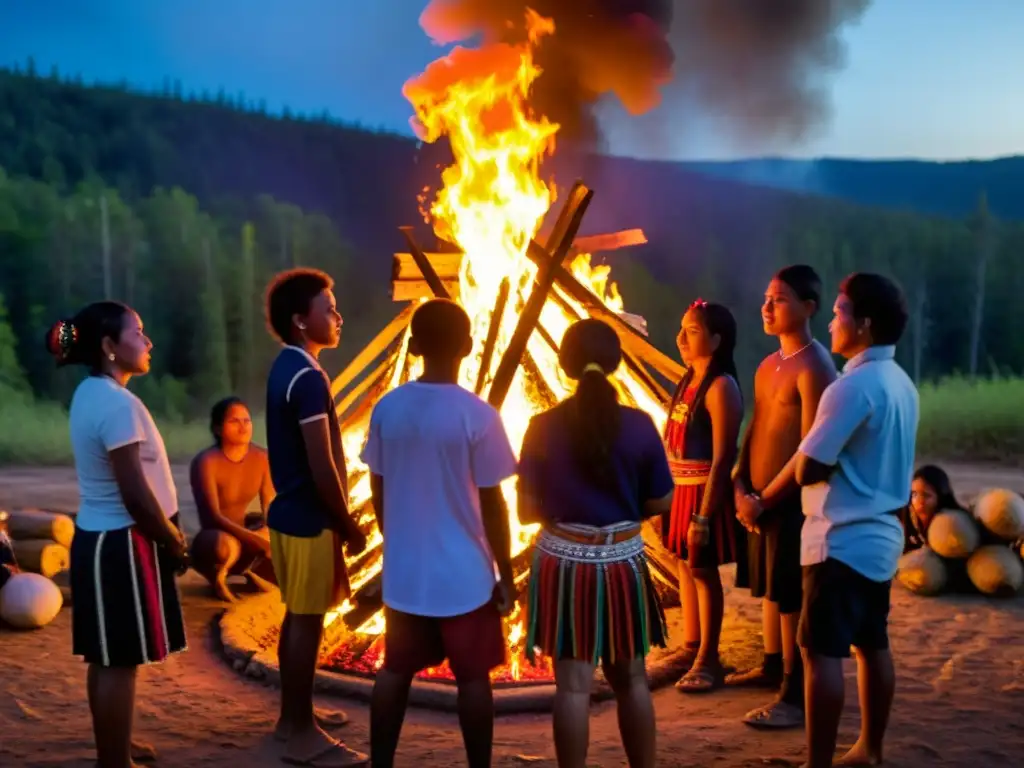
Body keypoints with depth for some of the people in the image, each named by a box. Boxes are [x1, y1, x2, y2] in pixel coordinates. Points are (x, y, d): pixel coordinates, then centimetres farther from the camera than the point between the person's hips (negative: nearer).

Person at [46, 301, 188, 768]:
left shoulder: (90, 394, 11)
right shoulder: (116, 403, -20)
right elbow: (135, 493, -21)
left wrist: (169, 534, 17)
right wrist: (174, 543, -9)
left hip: (96, 538, 10)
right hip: (122, 544, -10)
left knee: (106, 656, 19)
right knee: (119, 661, 0)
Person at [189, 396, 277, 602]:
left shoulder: (261, 458, -6)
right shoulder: (206, 461, -22)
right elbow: (213, 517, -27)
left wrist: (271, 536, -27)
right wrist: (256, 539, -38)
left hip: (244, 537, 6)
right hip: (212, 542, -6)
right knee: (225, 544, -42)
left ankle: (251, 570, 17)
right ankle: (217, 575, -5)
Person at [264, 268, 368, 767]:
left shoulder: (285, 369, 11)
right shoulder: (308, 377, -20)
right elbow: (322, 466, -22)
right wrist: (349, 527, -12)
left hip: (291, 511, 10)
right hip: (309, 519, -10)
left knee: (297, 616, 17)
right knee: (308, 622, -2)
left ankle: (292, 715, 29)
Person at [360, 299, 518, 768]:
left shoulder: (387, 408, -3)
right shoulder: (477, 415, -16)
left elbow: (378, 493, 5)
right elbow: (492, 505, -13)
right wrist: (506, 575, -2)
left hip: (404, 571, 4)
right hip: (465, 574, -4)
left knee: (394, 672, 15)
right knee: (473, 678, 9)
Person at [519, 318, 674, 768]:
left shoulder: (543, 427, -9)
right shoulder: (638, 425, -8)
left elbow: (527, 511, -6)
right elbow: (660, 502, -2)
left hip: (563, 563, -1)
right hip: (623, 562, 1)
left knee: (573, 684, 5)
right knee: (631, 679, 16)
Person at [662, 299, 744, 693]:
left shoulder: (721, 387, -17)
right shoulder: (688, 381, 10)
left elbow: (722, 458, -20)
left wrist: (703, 516, -22)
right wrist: (663, 497, 14)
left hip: (704, 493, -8)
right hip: (680, 490, 8)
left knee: (703, 571, 2)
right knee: (686, 567, 16)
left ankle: (708, 661, 15)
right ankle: (691, 650, 31)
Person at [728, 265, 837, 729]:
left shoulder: (814, 367, -16)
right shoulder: (767, 367, 12)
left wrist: (765, 499, -15)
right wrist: (741, 490, 0)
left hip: (792, 501, -8)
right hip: (760, 499, 9)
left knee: (793, 600, -3)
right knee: (768, 589, 19)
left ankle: (796, 697, 6)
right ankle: (772, 667, 35)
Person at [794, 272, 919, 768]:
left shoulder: (854, 385, -20)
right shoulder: (900, 382, 9)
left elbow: (808, 469, -19)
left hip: (842, 539, -9)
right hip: (881, 533, 9)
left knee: (822, 653, -4)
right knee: (873, 646, 16)